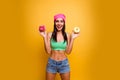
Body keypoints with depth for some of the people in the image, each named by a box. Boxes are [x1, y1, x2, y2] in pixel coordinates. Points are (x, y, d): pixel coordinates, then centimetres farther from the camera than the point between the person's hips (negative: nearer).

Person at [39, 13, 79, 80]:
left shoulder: (67, 35, -2)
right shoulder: (50, 35, -7)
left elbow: (68, 52, -6)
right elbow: (48, 51, -10)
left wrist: (72, 38, -9)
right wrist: (45, 37, -15)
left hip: (64, 63, 1)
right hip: (52, 63, -1)